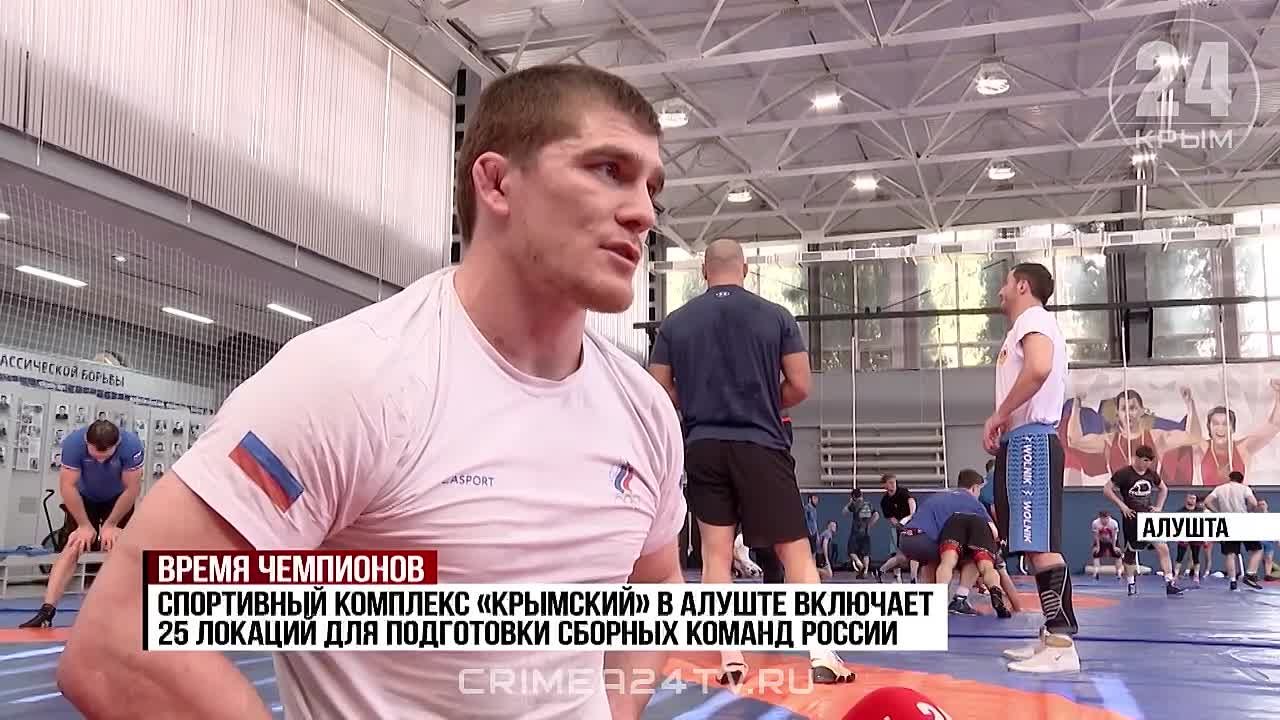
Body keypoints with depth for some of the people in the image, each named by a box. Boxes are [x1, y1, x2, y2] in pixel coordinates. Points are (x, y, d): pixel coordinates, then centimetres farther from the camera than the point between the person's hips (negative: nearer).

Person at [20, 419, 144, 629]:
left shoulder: (132, 445, -35)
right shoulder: (73, 442, -33)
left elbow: (132, 489, -24)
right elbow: (67, 486, -25)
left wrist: (110, 525, -17)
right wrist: (84, 525, -19)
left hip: (118, 501, 0)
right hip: (84, 499, 0)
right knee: (73, 548, -14)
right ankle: (47, 611, -18)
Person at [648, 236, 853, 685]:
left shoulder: (675, 323, 4)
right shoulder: (776, 316, 0)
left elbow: (659, 393, 4)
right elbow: (800, 386, -1)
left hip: (703, 446, 2)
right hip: (761, 446, -1)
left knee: (715, 551, 7)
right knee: (795, 550, 5)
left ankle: (730, 659, 6)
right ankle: (821, 654, 1)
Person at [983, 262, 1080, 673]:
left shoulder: (1033, 318, -7)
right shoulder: (1025, 326, 25)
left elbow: (1039, 369, -26)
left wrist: (999, 416, -17)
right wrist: (1002, 426, 14)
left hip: (1030, 440, -11)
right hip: (1021, 442, 11)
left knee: (1041, 544, -15)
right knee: (1034, 545, 10)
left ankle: (1063, 643, -18)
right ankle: (1052, 635, 14)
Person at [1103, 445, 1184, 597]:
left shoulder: (1151, 474, 5)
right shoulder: (1124, 474, -11)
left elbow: (1163, 489, 23)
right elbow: (1107, 489, -12)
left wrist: (1159, 506, 11)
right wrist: (1122, 505, -15)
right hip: (1132, 518, -4)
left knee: (1162, 548, -9)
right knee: (1130, 551, 6)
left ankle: (1170, 584, -9)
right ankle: (1131, 583, 22)